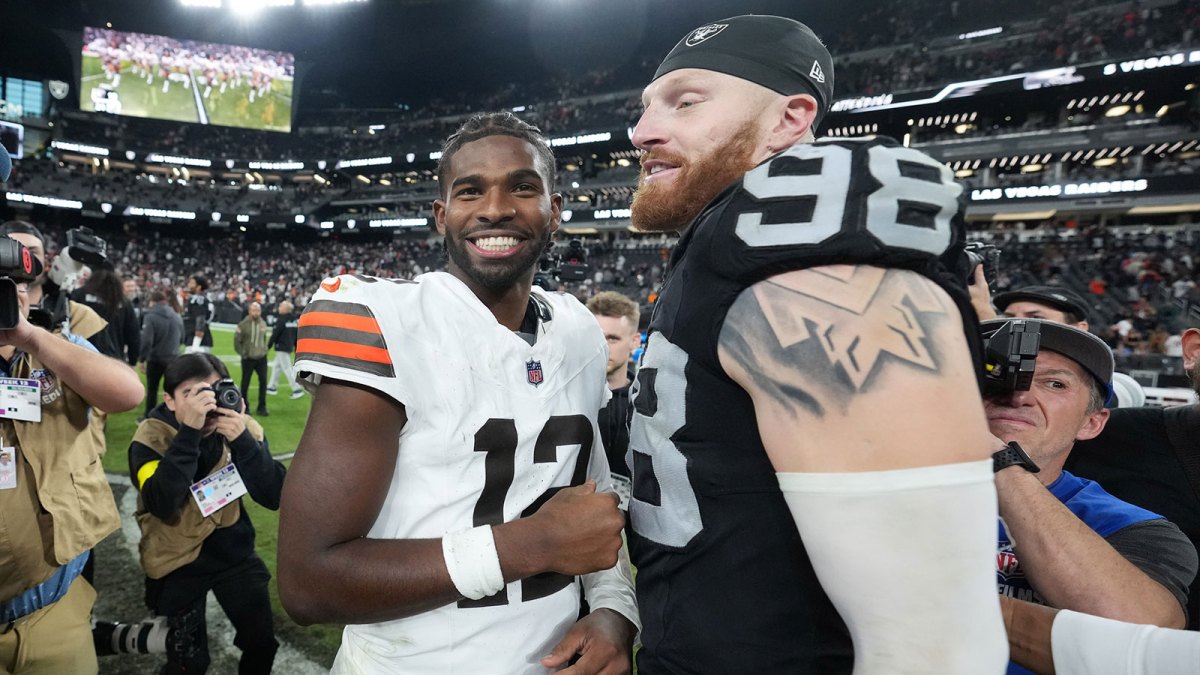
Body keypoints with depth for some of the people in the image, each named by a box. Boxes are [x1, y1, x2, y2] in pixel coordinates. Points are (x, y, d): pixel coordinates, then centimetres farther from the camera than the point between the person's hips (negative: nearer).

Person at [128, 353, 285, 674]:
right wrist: (189, 432, -38)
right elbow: (163, 506, -33)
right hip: (178, 558, -2)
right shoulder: (152, 436, -19)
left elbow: (273, 497, -19)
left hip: (233, 548, 3)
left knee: (262, 642, 7)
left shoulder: (243, 427, -12)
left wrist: (243, 440, -32)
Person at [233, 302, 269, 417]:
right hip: (248, 359, -3)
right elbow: (237, 341, -2)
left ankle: (262, 408, 5)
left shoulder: (263, 324, 4)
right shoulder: (243, 324, -8)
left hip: (261, 358, 3)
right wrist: (242, 353, -4)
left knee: (263, 381, -3)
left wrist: (264, 350, 9)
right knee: (245, 383, 8)